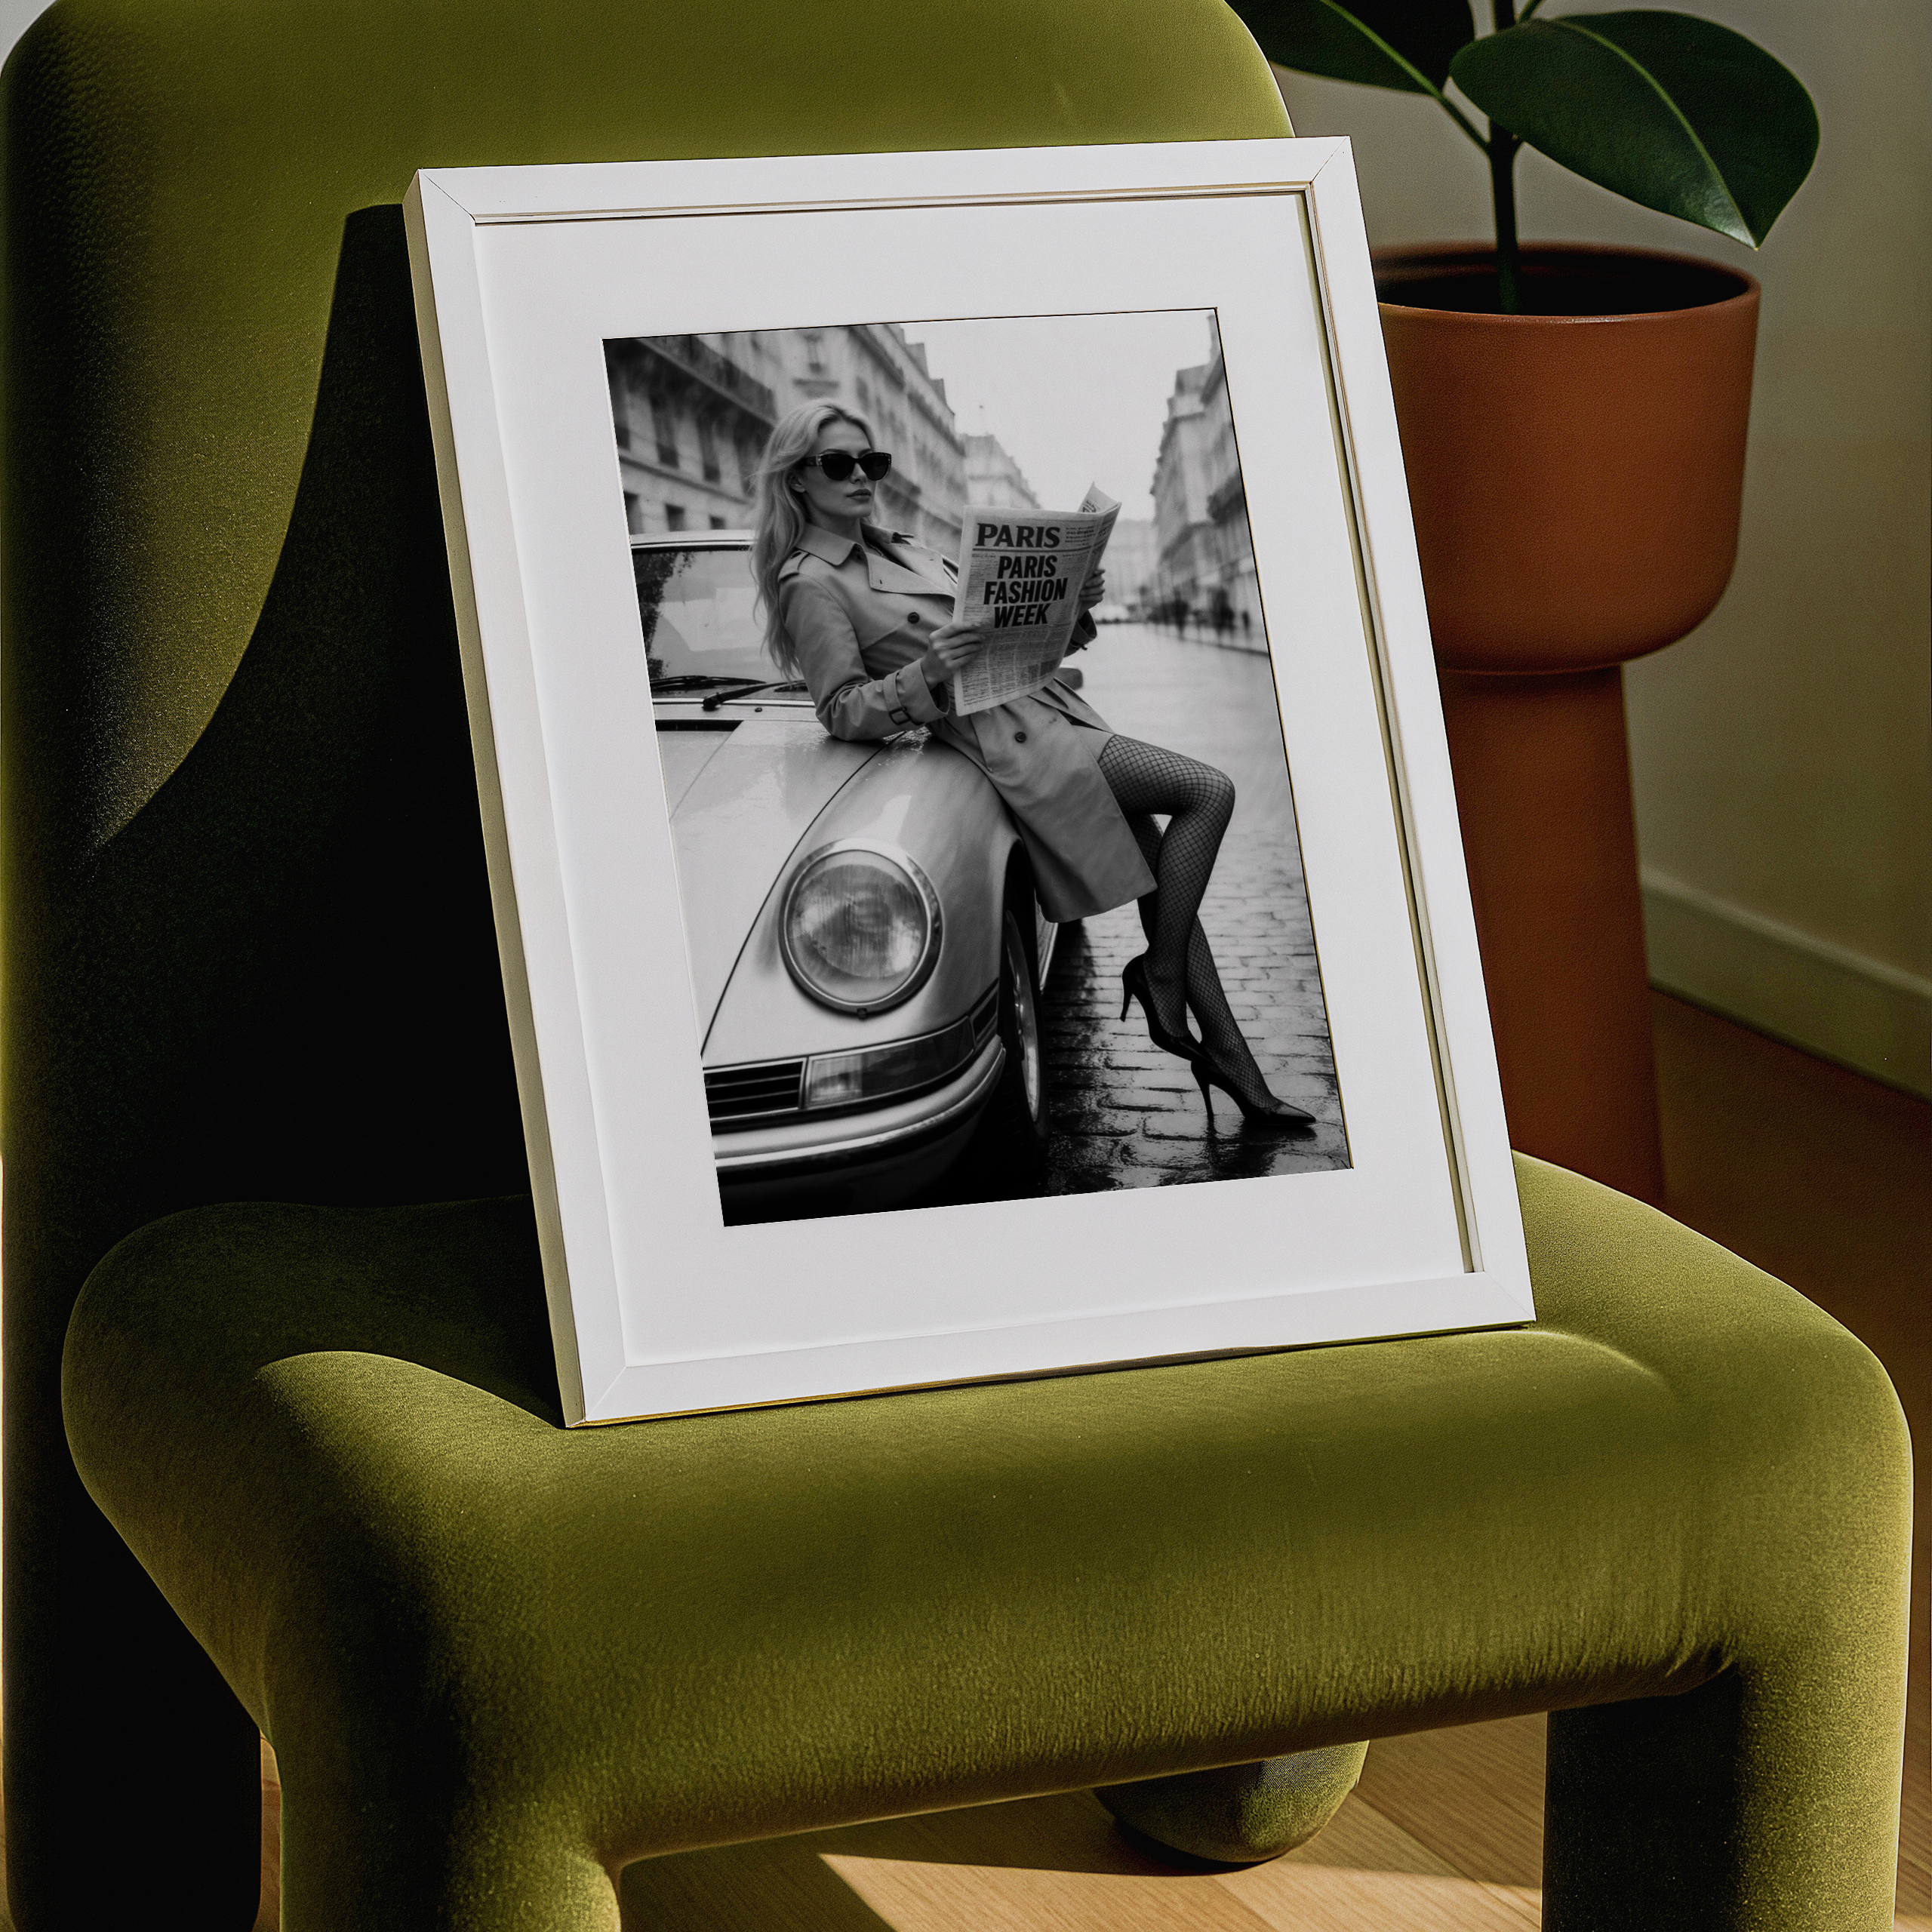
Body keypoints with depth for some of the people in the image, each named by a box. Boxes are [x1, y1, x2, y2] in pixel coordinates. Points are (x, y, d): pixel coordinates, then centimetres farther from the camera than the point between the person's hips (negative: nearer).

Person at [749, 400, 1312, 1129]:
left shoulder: (901, 550, 17)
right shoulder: (813, 585, -7)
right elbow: (843, 712, -13)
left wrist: (1069, 609, 4)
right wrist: (926, 674, -29)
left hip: (1044, 705, 8)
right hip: (1001, 737, -8)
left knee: (1168, 876, 2)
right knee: (1209, 792, -16)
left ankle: (1231, 1062, 6)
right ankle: (1160, 977, -3)